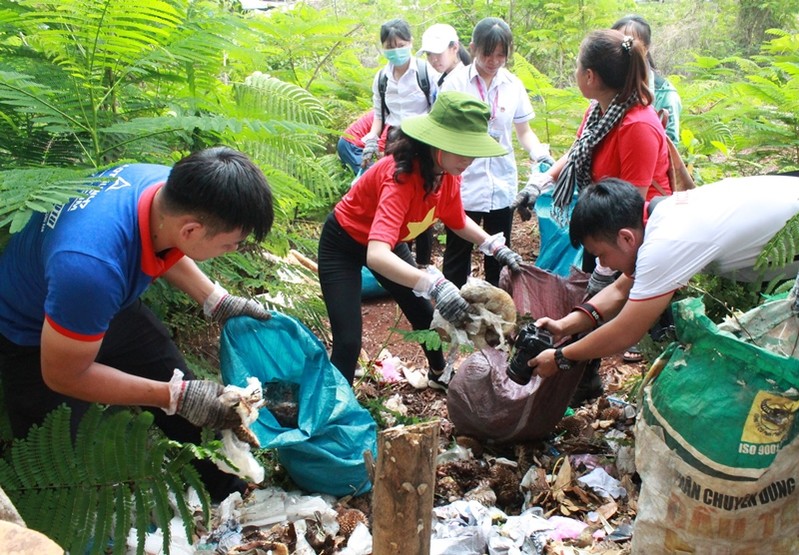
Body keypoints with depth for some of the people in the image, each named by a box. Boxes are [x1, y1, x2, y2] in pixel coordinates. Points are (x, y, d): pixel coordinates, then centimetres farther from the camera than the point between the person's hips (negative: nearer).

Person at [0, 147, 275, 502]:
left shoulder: (173, 187, -25)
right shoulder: (90, 267, -46)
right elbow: (63, 376, -27)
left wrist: (218, 302, -5)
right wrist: (178, 397, -27)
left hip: (104, 303, 6)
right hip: (34, 335, -6)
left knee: (190, 396, 10)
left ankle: (228, 500, 31)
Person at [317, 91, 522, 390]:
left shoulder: (446, 172, -16)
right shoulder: (401, 176, -40)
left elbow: (458, 220, 5)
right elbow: (376, 256, -52)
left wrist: (496, 246, -10)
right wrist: (434, 284, -63)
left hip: (389, 241, 7)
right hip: (344, 245, -7)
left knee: (424, 314, 17)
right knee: (348, 342, -14)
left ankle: (439, 373, 45)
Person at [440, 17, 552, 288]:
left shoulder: (513, 85, 3)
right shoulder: (456, 81, -6)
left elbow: (523, 131, 11)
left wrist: (539, 153, -8)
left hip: (502, 186, 3)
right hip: (463, 186, -3)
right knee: (457, 256, 7)